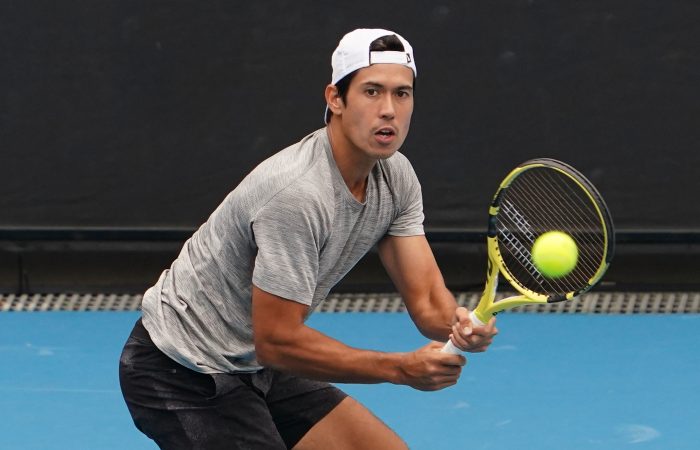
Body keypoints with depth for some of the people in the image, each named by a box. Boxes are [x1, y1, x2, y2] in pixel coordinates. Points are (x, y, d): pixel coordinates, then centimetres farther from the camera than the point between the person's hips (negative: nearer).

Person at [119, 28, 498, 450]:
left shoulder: (395, 177, -3)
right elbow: (276, 340, -29)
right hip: (182, 373, -9)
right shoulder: (297, 193, -30)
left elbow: (426, 299, -6)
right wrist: (402, 368, -31)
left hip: (256, 366, 9)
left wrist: (460, 323, -31)